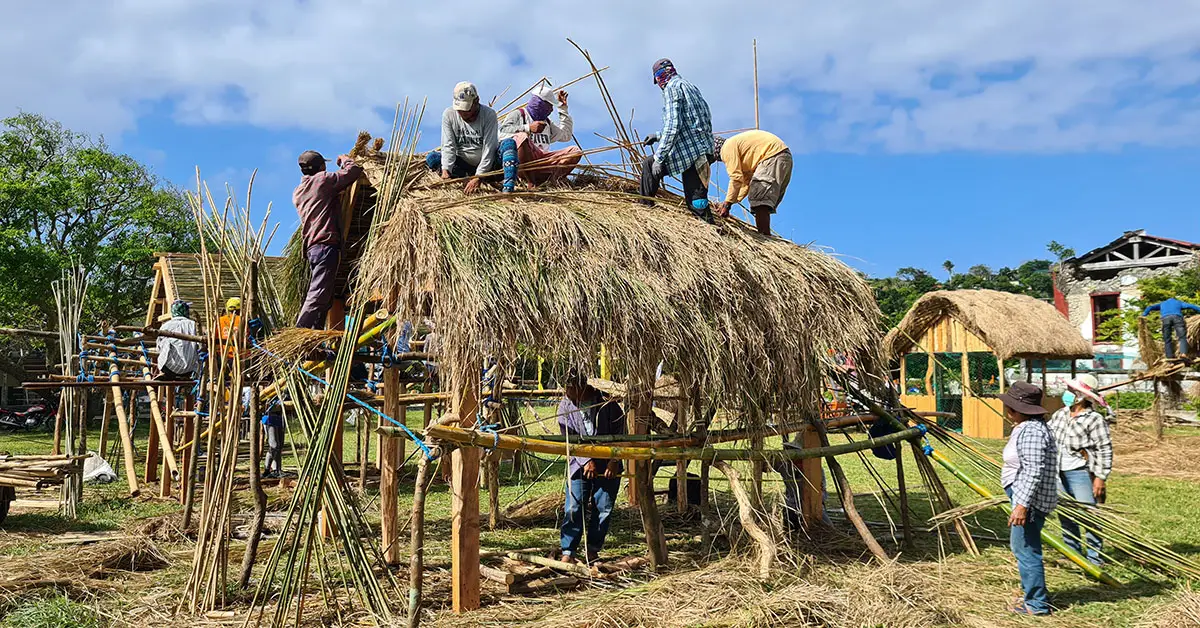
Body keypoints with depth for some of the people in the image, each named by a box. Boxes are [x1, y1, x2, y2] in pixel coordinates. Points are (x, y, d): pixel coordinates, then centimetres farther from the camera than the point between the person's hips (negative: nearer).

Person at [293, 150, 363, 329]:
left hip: (311, 248, 8)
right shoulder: (322, 180, 0)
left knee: (322, 298, 11)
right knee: (317, 296, -14)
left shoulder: (298, 192, 22)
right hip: (327, 245, -8)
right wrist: (344, 159, 19)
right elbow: (355, 170, -2)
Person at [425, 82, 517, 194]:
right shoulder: (449, 114, -8)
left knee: (509, 143, -29)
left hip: (487, 164, -2)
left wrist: (478, 177, -30)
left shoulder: (489, 114, -17)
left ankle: (508, 188, -42)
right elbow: (448, 146, -12)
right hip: (463, 165, 3)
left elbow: (489, 148, -22)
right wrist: (445, 170, -30)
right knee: (431, 158, -17)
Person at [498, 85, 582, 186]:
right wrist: (528, 128, -14)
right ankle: (532, 184, -38)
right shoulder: (518, 114, 11)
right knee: (522, 137, -37)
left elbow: (566, 135, 38)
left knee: (575, 151, -10)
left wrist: (563, 107, 37)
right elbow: (502, 132, -7)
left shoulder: (546, 122, 34)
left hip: (542, 162, 6)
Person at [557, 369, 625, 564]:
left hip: (608, 467, -1)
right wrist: (586, 461, -15)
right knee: (573, 508, -6)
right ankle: (569, 551, 2)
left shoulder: (607, 403, -7)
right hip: (579, 465, 1)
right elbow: (569, 439, -5)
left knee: (603, 509, 3)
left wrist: (614, 461, -10)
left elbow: (620, 433, -2)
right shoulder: (565, 406, -2)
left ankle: (593, 549, 17)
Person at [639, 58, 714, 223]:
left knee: (649, 164, 10)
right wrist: (659, 136, 36)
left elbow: (673, 125, -15)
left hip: (689, 152, -8)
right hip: (703, 151, 8)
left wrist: (659, 158, -16)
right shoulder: (690, 86, 26)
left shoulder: (672, 87, -3)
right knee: (697, 202, 4)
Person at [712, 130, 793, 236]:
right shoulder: (737, 144, 26)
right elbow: (747, 179, 21)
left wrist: (727, 204, -7)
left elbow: (736, 178, -12)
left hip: (773, 155, -11)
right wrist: (734, 200, 15)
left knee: (760, 200, -17)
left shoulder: (727, 148, -4)